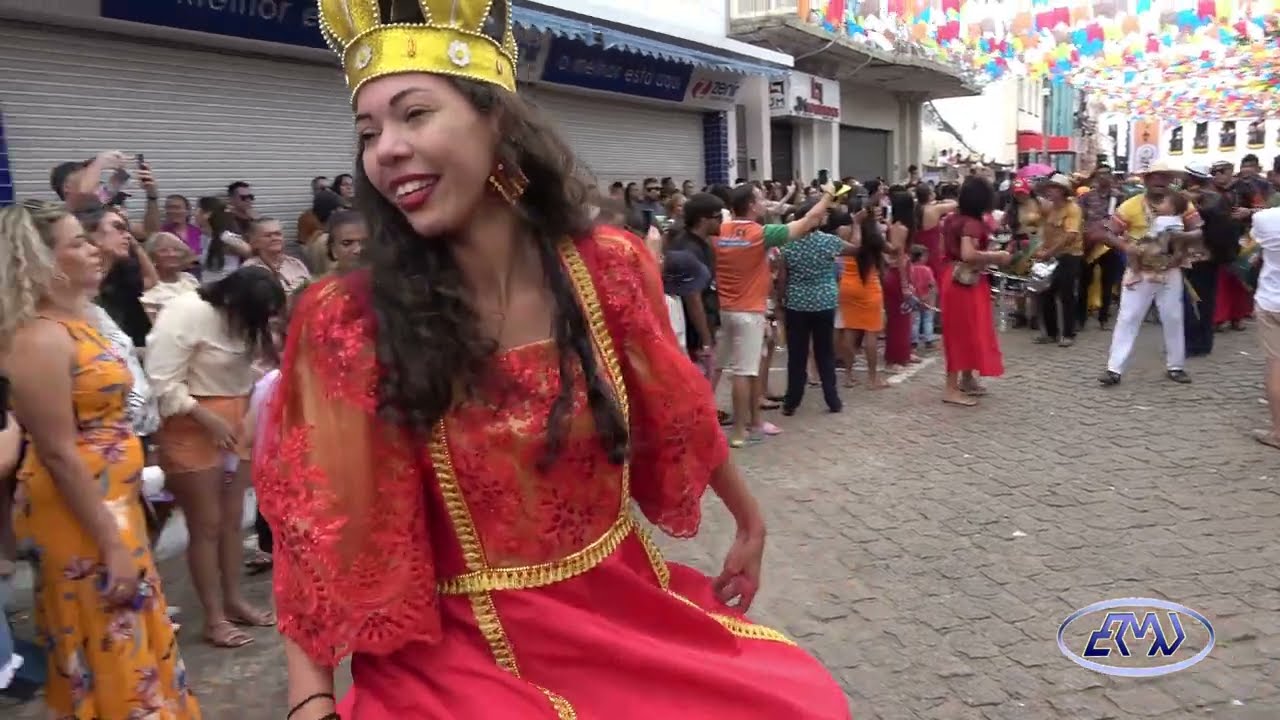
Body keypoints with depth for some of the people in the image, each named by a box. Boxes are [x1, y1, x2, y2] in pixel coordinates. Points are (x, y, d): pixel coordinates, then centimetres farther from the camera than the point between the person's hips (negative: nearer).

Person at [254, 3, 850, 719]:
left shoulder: (608, 266, -8)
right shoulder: (347, 322, -15)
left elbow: (677, 418, 6)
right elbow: (317, 525, -9)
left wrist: (750, 520, 18)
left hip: (630, 612, 3)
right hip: (462, 658, -2)